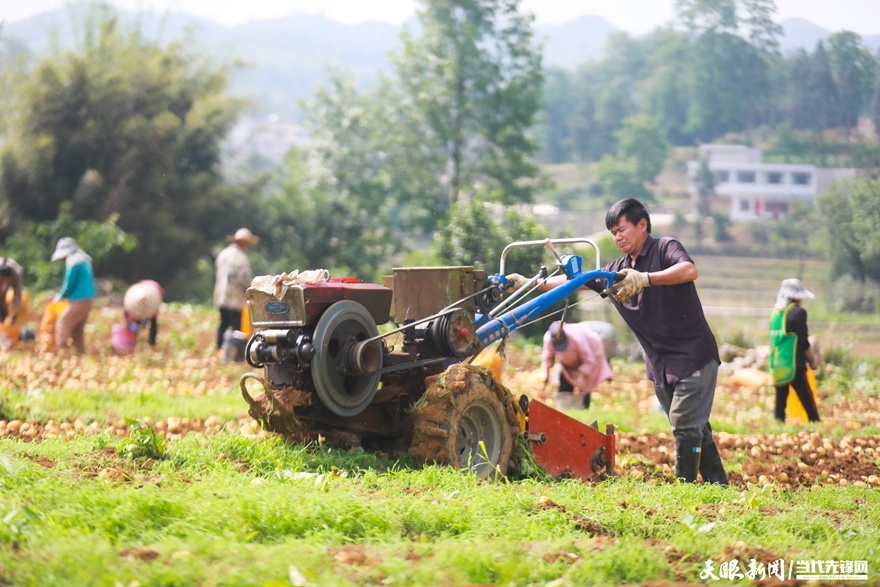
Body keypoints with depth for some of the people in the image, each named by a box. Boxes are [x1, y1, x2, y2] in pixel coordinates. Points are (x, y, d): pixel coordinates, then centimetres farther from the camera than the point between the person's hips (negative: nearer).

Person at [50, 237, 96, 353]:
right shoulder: (85, 261, 15)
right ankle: (80, 351, 14)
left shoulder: (73, 262, -13)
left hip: (78, 301, -9)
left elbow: (70, 284, -15)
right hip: (88, 299, 9)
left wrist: (60, 296, 3)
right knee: (78, 329, 14)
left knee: (63, 323, -5)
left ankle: (61, 351, -8)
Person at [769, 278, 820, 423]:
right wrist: (812, 361, 5)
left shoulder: (775, 313, 10)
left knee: (780, 400, 8)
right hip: (793, 365, -7)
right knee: (807, 400, -3)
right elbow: (804, 342, -10)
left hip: (777, 366, 7)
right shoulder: (798, 313, -10)